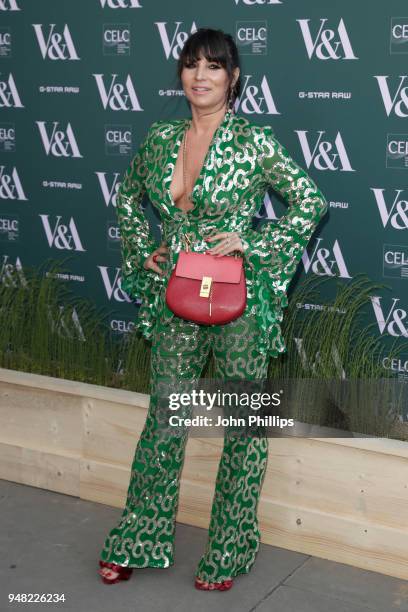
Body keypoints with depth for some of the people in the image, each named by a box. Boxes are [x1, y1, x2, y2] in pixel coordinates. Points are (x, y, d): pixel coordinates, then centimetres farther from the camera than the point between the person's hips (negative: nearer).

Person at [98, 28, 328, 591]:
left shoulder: (254, 141, -9)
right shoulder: (161, 138, 5)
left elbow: (311, 205, -6)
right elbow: (128, 199, 21)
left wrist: (248, 241, -13)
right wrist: (144, 250, 7)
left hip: (238, 297, -4)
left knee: (244, 426, 7)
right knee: (164, 419, 13)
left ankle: (230, 553, 23)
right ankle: (138, 542, 28)